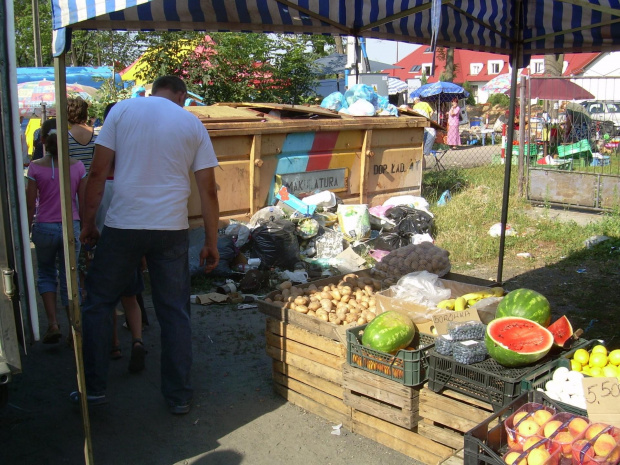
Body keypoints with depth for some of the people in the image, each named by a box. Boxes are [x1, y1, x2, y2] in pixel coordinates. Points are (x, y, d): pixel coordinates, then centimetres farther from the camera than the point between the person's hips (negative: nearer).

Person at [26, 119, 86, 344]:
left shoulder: (36, 167, -6)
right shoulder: (77, 166, -3)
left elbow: (30, 205, -3)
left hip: (44, 228, -1)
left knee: (46, 274, 20)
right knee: (69, 279, 10)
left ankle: (53, 323, 7)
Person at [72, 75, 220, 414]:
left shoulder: (123, 110, 5)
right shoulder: (193, 124, 8)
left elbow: (98, 172, 0)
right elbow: (208, 190, 5)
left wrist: (88, 223, 8)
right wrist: (211, 242, 10)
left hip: (123, 226, -1)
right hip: (172, 230, 1)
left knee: (97, 304, 15)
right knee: (174, 313, 10)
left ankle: (94, 388, 21)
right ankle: (179, 396, 17)